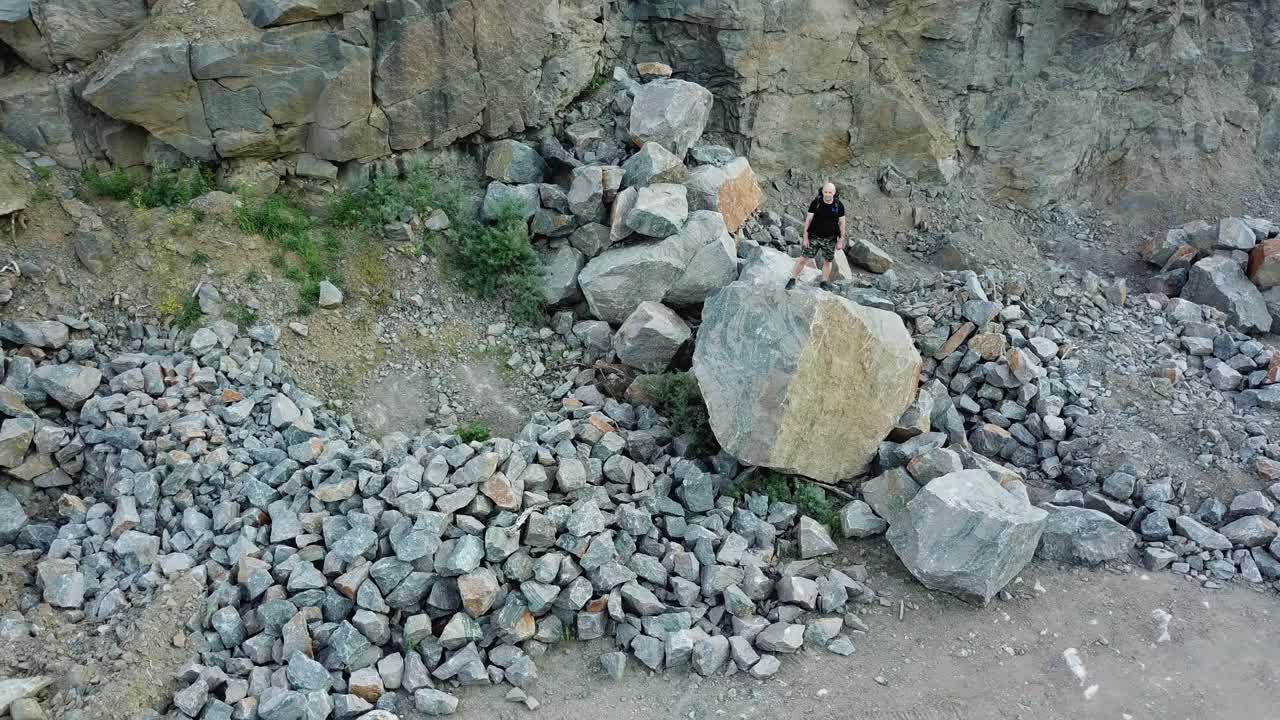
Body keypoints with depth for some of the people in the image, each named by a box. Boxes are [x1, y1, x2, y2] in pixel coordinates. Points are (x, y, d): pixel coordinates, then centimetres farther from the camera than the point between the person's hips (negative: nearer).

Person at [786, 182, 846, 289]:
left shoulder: (839, 205, -6)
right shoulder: (816, 203, -9)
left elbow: (841, 223, 1)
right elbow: (808, 220, -5)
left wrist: (841, 240, 0)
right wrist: (805, 237, -7)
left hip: (830, 239, 1)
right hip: (814, 237, -1)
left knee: (827, 261, 11)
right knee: (803, 258, -1)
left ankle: (824, 283, 26)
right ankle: (792, 279, 12)